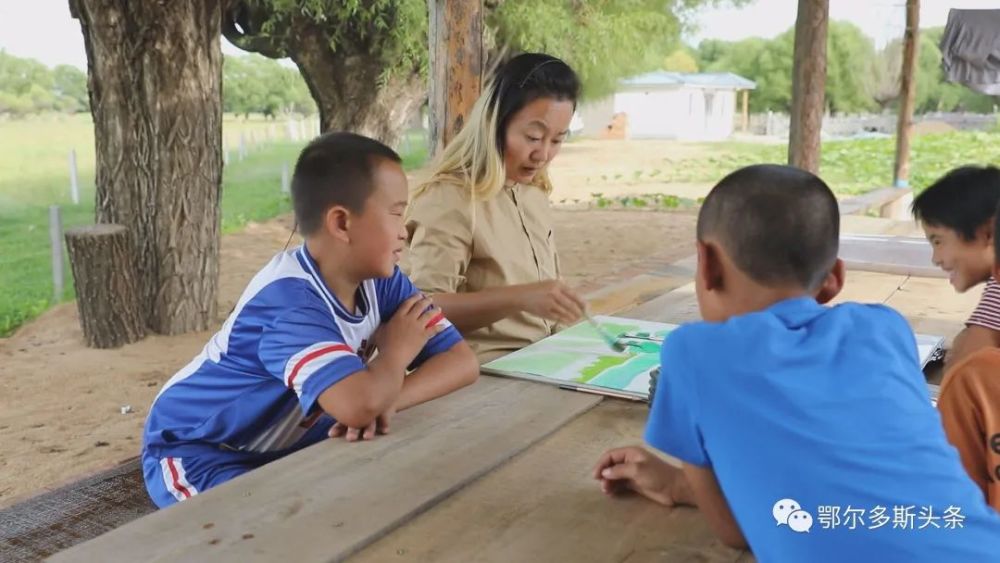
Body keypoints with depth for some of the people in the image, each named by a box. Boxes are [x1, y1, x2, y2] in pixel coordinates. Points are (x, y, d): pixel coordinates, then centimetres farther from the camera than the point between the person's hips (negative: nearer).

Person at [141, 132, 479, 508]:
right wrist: (396, 351, -26)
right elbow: (359, 404, -48)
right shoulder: (288, 301, -33)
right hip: (196, 455, -7)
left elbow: (462, 361, -14)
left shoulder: (380, 280, -9)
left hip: (284, 449, 7)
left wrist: (386, 401, -32)